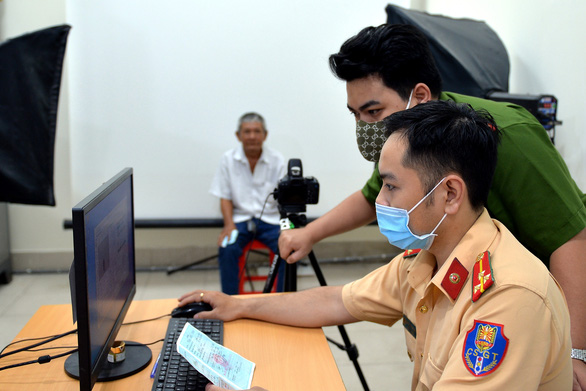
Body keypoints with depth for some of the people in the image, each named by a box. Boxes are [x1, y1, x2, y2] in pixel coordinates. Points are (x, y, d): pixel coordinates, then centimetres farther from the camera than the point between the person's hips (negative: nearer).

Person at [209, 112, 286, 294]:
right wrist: (229, 224, -11)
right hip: (240, 218, 0)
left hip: (270, 219, 0)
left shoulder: (277, 160, 0)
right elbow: (225, 197, 5)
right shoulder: (228, 159, 2)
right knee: (227, 248, -29)